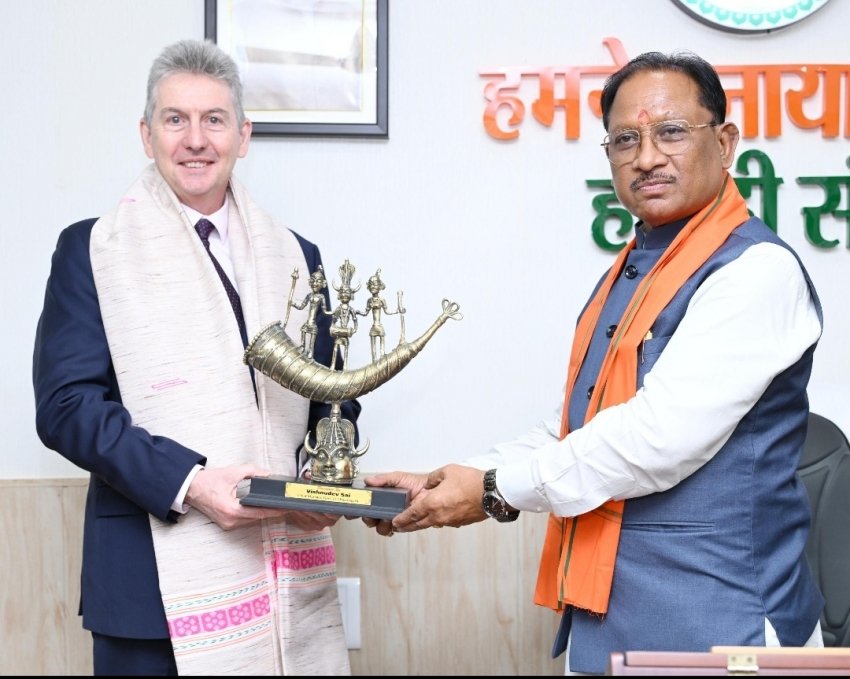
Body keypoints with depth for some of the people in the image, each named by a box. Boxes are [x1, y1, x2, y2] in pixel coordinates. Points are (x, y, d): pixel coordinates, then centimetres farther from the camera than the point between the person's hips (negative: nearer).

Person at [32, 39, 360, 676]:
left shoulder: (294, 256, 13)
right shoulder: (92, 249, 2)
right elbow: (67, 403, -7)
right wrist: (187, 481, -18)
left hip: (286, 569, 3)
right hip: (152, 571, -3)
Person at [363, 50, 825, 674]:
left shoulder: (757, 270, -15)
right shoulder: (626, 274, 14)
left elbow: (662, 435, -23)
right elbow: (569, 432, 17)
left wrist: (497, 489, -14)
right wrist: (449, 485, 4)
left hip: (710, 625, -7)